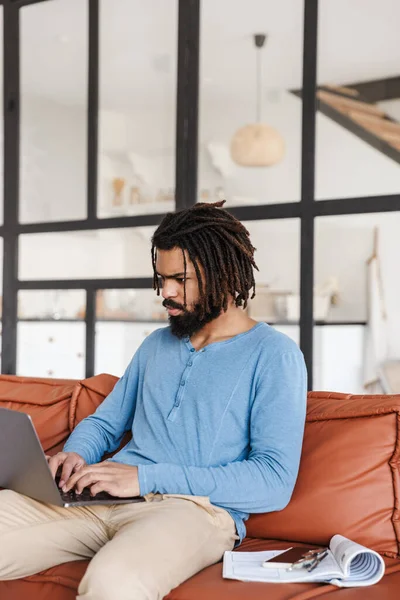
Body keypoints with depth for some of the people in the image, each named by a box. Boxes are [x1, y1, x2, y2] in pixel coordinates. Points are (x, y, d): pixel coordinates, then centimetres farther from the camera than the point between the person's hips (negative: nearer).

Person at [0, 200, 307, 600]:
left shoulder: (274, 355, 1)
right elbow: (105, 421, 29)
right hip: (104, 499, 7)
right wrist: (76, 454, 3)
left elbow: (275, 482, -10)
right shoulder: (158, 343, 22)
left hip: (198, 507, -6)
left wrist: (146, 477, -15)